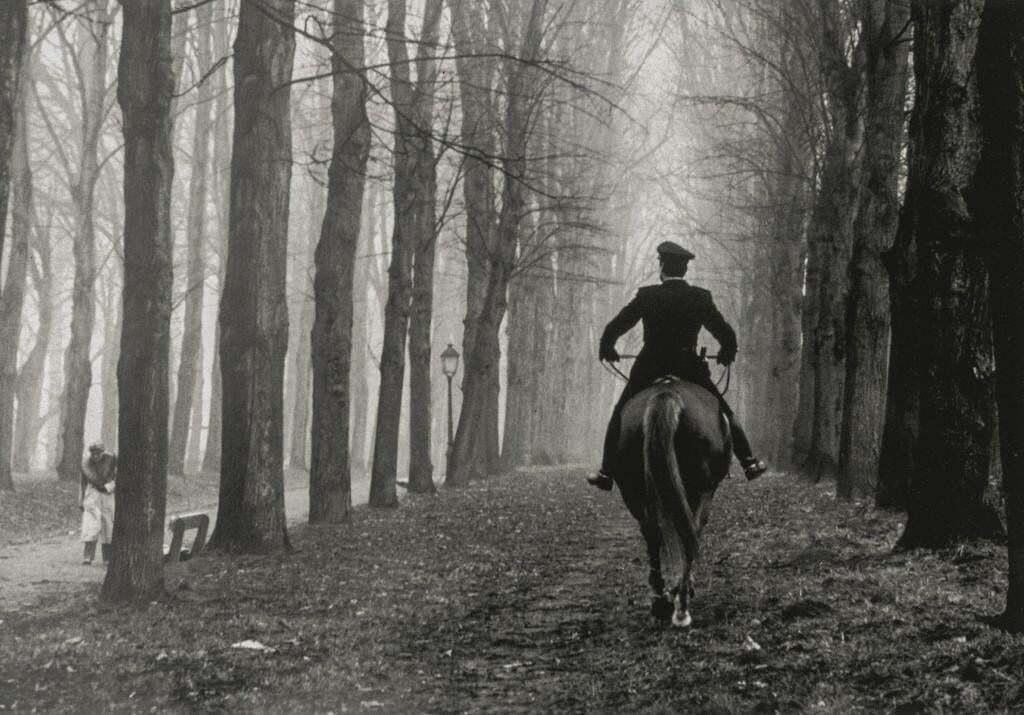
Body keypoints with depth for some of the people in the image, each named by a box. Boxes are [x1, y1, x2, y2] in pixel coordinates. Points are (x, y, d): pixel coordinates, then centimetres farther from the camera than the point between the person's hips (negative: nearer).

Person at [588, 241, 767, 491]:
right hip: (690, 371, 1)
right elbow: (726, 333, 3)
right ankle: (748, 462, 15)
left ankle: (607, 472, 12)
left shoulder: (646, 295, -6)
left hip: (648, 371, -1)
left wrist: (607, 349, 18)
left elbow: (614, 328, -1)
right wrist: (727, 353, 24)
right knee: (723, 414, 16)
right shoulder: (701, 297, -3)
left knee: (620, 417, 15)